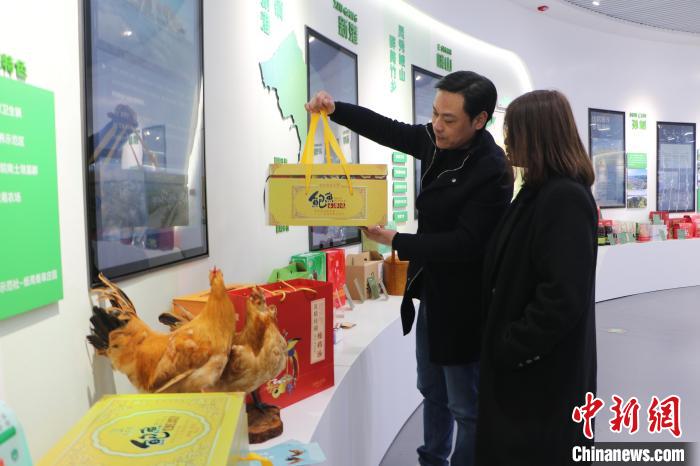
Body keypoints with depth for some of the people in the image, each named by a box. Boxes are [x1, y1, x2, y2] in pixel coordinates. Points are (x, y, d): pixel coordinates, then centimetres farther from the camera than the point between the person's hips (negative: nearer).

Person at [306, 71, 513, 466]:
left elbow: (465, 244, -25)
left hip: (461, 304, -8)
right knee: (433, 393, 25)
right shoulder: (438, 141, -1)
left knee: (466, 407, 9)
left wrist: (395, 240, -23)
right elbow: (388, 130, 11)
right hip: (430, 292, 8)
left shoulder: (493, 172, -24)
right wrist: (334, 108, -2)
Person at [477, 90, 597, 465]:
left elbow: (564, 297, -27)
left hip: (542, 370, -9)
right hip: (520, 363, 9)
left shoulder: (566, 198, -22)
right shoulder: (540, 191, 9)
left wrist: (511, 348, -18)